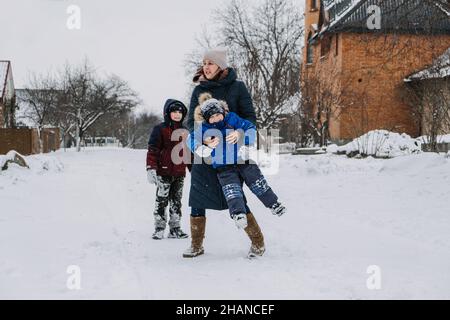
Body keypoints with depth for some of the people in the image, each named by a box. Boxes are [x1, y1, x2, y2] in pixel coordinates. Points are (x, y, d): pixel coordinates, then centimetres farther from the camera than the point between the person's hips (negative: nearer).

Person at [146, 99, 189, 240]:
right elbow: (152, 150, -9)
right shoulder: (160, 130, -6)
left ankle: (175, 229, 16)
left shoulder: (184, 132, 13)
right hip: (164, 172, -5)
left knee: (176, 201, 10)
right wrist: (151, 169, -16)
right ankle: (159, 228, 6)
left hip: (179, 174, 5)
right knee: (162, 201, -1)